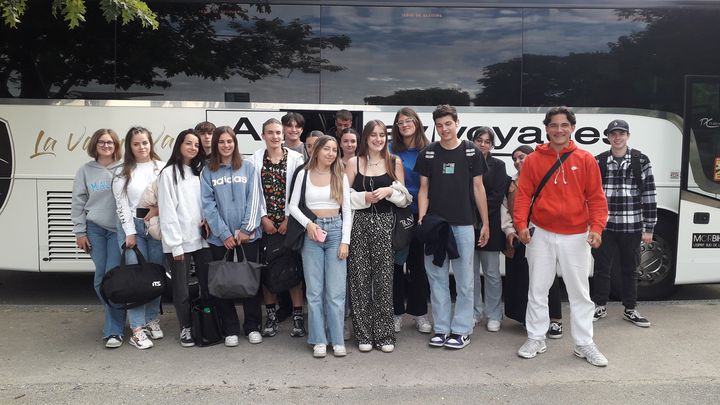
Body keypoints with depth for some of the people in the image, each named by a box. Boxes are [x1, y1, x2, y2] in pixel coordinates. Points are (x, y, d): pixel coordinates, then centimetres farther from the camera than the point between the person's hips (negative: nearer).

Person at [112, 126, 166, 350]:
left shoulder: (162, 168, 6)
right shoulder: (122, 172, 6)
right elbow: (122, 204, 0)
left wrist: (158, 208, -16)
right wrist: (130, 233, -7)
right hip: (132, 226, -1)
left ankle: (152, 319, 22)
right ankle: (137, 329, -3)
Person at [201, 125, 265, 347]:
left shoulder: (248, 168, 4)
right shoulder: (207, 172, 4)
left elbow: (254, 199, -2)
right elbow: (208, 204, -3)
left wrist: (246, 229, -11)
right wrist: (224, 233, -11)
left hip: (248, 235, 0)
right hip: (220, 237, 0)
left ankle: (252, 326, 19)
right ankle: (230, 329, 17)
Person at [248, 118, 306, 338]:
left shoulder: (295, 158, 0)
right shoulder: (255, 159, 5)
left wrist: (289, 219, -7)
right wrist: (264, 218, -5)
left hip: (289, 221, -1)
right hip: (265, 222, 2)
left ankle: (297, 315, 8)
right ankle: (271, 314, 17)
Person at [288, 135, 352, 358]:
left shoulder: (340, 176, 5)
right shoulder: (304, 174, 3)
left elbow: (347, 210, 4)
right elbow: (293, 205, 3)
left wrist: (345, 241, -4)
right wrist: (308, 224, -13)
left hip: (335, 230, 0)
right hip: (312, 232, 0)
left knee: (336, 290, 0)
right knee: (314, 290, 2)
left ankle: (337, 340, 9)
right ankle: (319, 340, 11)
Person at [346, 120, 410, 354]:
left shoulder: (395, 162, 7)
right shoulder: (354, 162, 5)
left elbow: (404, 198, 8)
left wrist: (389, 191, -10)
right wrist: (364, 197, -13)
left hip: (385, 223, 0)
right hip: (359, 223, 0)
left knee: (384, 279, 1)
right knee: (360, 279, 1)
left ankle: (384, 334, 12)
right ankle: (364, 334, 12)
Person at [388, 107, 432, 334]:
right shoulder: (391, 151, 3)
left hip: (420, 214, 0)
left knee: (418, 262, 7)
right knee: (395, 263, 5)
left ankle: (419, 313, 19)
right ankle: (396, 312, 17)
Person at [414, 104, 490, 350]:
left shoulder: (471, 152, 2)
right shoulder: (428, 153, 5)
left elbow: (478, 188, 4)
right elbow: (423, 189, 7)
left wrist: (485, 223, 2)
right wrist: (421, 219, -6)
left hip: (463, 224, -1)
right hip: (435, 225, 2)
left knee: (464, 279, 3)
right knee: (437, 278, 7)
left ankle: (461, 329, 15)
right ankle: (441, 328, 18)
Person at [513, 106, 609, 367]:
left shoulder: (586, 160, 1)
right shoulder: (533, 160, 0)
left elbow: (596, 197, 0)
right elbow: (523, 195, -2)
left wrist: (596, 227, -13)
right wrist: (521, 224, -15)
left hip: (576, 236, 0)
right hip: (541, 235, 0)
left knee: (580, 292, 8)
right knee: (538, 290, 9)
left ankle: (584, 344, 21)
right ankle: (536, 339, 22)